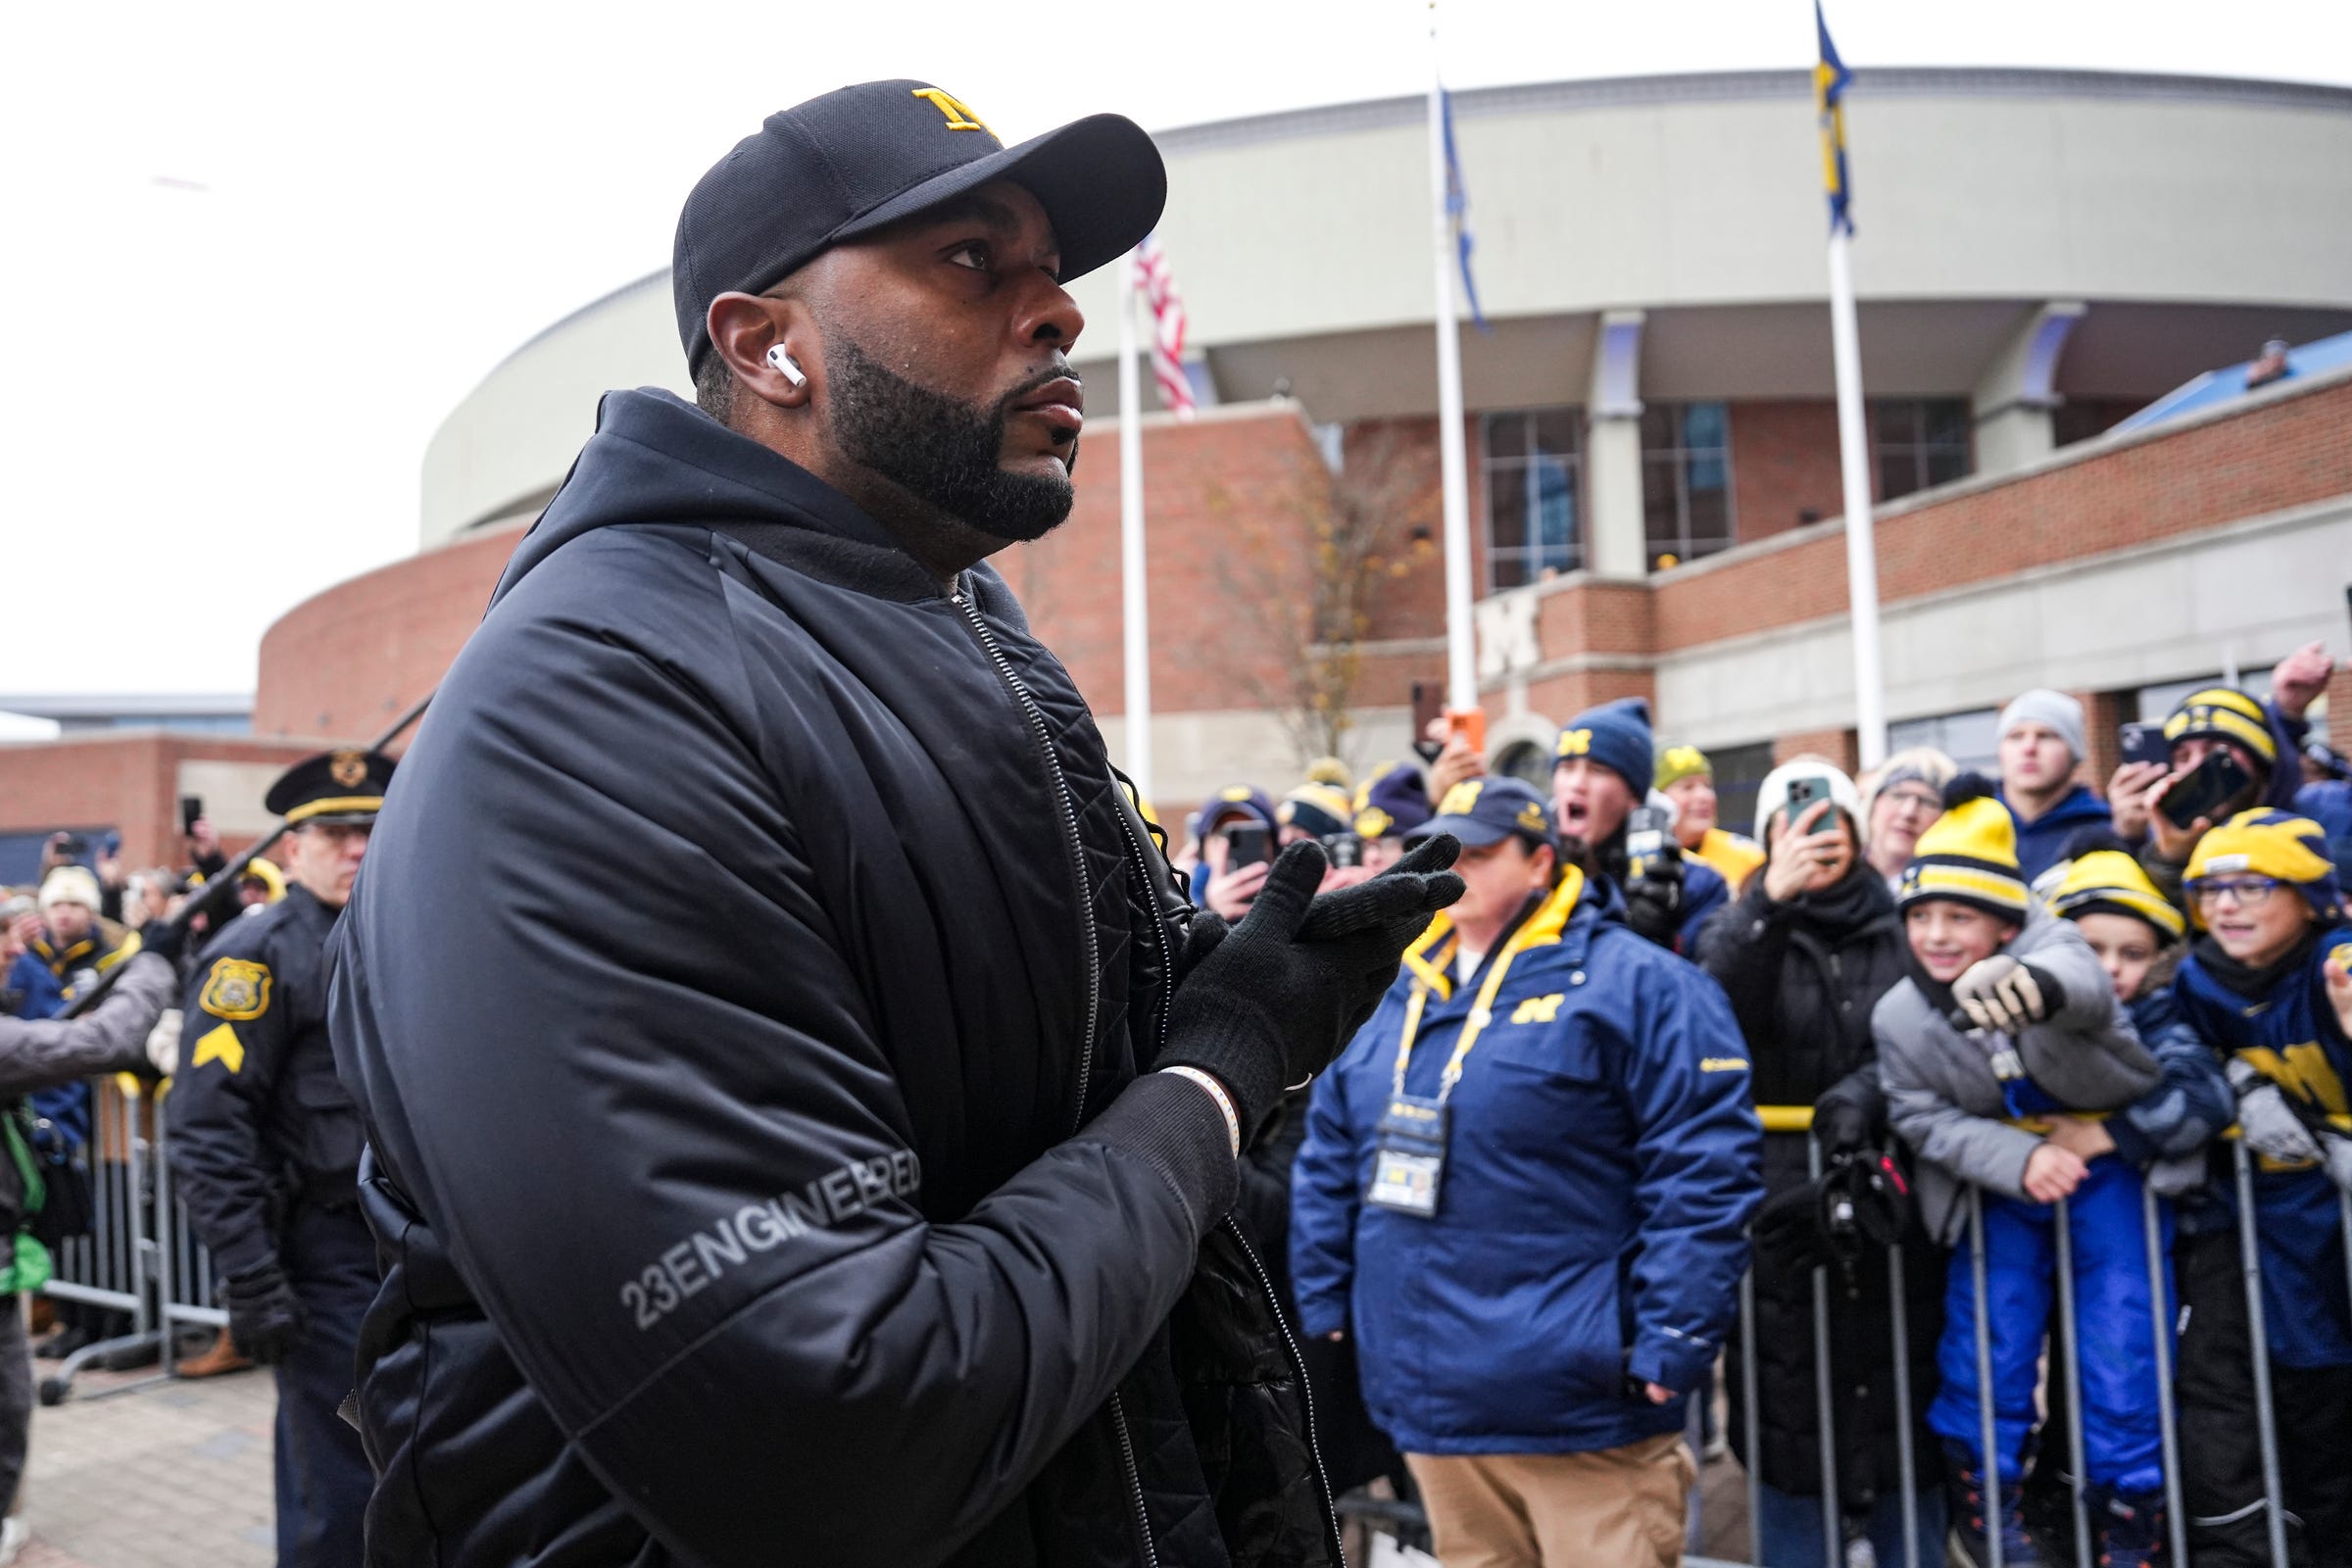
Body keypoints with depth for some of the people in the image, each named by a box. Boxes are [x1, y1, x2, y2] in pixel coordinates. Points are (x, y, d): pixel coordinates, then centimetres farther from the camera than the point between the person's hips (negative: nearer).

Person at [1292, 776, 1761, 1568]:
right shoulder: (1403, 997, 13)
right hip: (1433, 1401, 7)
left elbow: (1702, 1172, -13)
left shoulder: (1635, 986, -8)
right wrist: (1323, 1301, 13)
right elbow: (1330, 1161, 18)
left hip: (1581, 1406, -7)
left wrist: (1672, 1345, -17)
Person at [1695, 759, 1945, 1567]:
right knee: (1787, 1425, 4)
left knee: (1903, 1423, 7)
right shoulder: (1744, 926, 7)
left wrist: (1864, 1092, -19)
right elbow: (1714, 1015, -14)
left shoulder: (1903, 927, 8)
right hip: (1777, 1208, 0)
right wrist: (1771, 902, -24)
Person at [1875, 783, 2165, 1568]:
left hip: (2107, 1158, -2)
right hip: (1998, 1178, 2)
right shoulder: (1899, 1016, -14)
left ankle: (2128, 1505, 17)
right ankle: (1981, 1490, 25)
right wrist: (2019, 1159, -27)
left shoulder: (2046, 944, -26)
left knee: (2123, 1342, -3)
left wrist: (2032, 983, -75)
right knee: (1988, 1334, 4)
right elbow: (1925, 1120, -9)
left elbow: (2080, 979, -50)